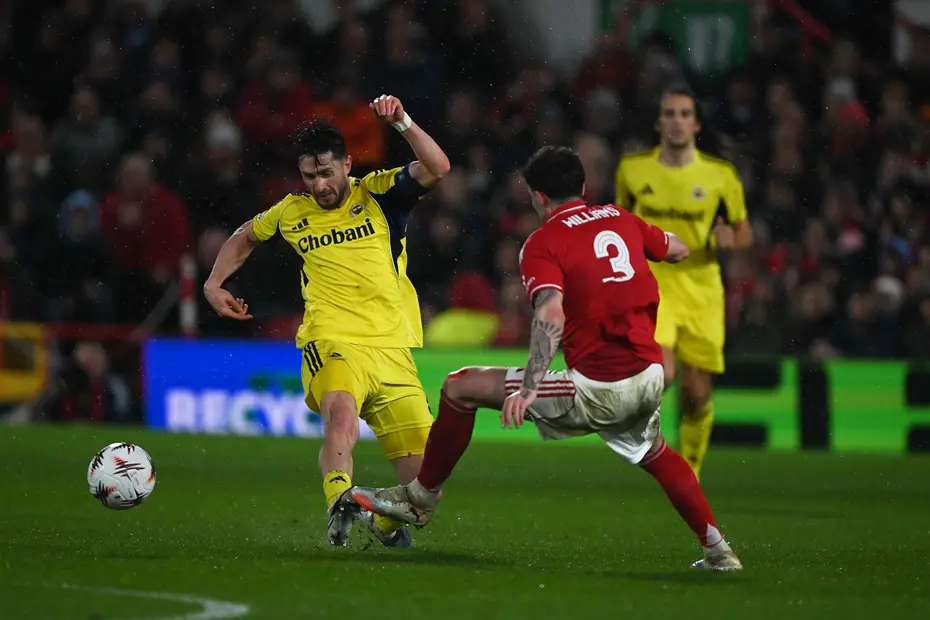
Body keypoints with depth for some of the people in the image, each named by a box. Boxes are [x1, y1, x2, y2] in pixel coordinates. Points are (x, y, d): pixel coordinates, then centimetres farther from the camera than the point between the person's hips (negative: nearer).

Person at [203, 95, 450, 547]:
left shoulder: (378, 195, 6)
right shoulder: (292, 213, 13)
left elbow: (437, 168, -10)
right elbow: (246, 237, 34)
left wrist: (401, 122, -21)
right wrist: (214, 283, 23)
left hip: (393, 351, 1)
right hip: (332, 344, -1)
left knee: (425, 479, -1)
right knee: (341, 411, -39)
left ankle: (385, 518, 31)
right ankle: (340, 505, -54)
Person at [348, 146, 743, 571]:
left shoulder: (543, 243, -6)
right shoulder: (620, 219, 11)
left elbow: (551, 316, -22)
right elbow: (679, 251, 28)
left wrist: (528, 389, -28)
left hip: (597, 391, -6)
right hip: (650, 377, 6)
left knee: (462, 388, 3)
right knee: (653, 453, 38)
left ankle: (420, 499, 14)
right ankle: (718, 552, 36)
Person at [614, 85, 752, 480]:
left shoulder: (721, 176, -2)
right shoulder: (632, 169, 0)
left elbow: (744, 233, 8)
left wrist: (728, 240, -14)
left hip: (701, 292, 1)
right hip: (651, 285, -1)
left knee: (696, 395, 3)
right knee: (662, 375, -26)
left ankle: (690, 473, 26)